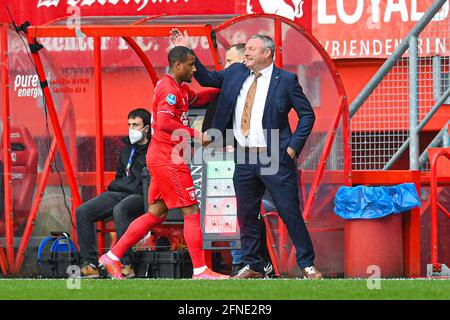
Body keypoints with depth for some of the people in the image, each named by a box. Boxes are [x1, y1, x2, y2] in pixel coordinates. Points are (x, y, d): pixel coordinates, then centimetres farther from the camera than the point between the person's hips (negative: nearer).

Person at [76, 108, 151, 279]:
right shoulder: (127, 149, 23)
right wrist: (115, 186, 14)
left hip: (141, 196, -8)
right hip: (120, 193, 8)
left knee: (119, 211, -39)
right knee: (82, 212, -8)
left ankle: (126, 264, -36)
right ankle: (90, 264, -10)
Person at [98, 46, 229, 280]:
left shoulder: (180, 88, 18)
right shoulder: (169, 89, -15)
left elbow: (196, 99, 38)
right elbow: (165, 122, -26)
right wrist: (196, 135, -22)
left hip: (161, 158, 11)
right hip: (169, 159, -11)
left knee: (156, 214, 12)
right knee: (191, 212, -7)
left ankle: (112, 257, 12)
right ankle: (200, 270, -5)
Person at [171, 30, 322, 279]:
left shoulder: (286, 80, -4)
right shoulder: (236, 73, 10)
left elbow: (307, 114, -1)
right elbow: (207, 78, 19)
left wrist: (293, 147, -7)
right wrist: (187, 51, 10)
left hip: (275, 158, -5)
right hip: (244, 158, 5)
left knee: (290, 213, -5)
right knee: (246, 215, 10)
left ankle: (307, 265, 2)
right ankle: (252, 266, 20)